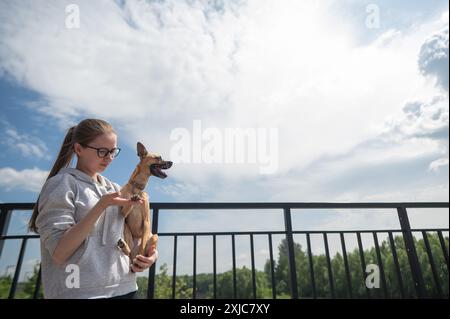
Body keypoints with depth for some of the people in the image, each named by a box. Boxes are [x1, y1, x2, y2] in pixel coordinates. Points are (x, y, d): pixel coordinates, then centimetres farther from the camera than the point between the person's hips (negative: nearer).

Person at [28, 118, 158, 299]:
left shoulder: (115, 189, 9)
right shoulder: (61, 184, -8)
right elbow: (59, 253, -16)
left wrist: (138, 260, -7)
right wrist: (102, 205, -24)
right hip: (81, 292, -5)